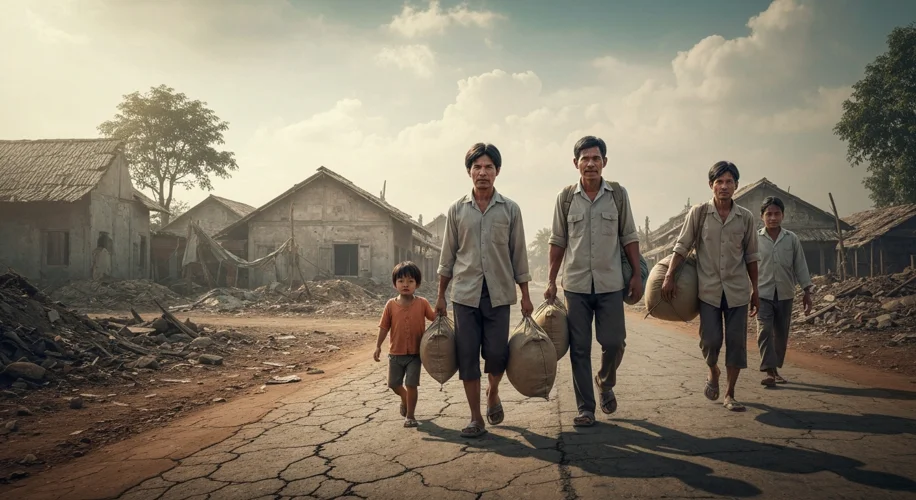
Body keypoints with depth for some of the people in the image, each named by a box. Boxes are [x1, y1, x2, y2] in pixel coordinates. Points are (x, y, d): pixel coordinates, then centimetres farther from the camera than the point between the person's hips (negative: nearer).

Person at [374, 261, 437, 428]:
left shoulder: (422, 303, -6)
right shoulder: (391, 305, -3)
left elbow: (434, 317, -1)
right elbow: (384, 327, 1)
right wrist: (378, 346, -3)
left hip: (415, 353, -2)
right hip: (395, 353, 2)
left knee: (411, 384, -2)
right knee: (394, 384, 14)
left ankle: (410, 415, 15)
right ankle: (405, 399, 45)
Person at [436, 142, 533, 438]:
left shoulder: (510, 209, 3)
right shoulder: (456, 210, 4)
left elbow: (518, 255, 5)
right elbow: (448, 256, 8)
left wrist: (525, 296, 3)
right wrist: (441, 296, 6)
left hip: (498, 293, 0)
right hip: (465, 292, 1)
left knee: (496, 354, -1)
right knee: (467, 356, 1)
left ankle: (493, 394, 31)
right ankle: (476, 418, 13)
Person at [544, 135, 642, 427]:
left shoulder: (618, 194, 2)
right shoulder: (565, 198, 2)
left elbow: (629, 238, 5)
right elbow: (558, 242, 6)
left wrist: (637, 275, 0)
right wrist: (551, 281, 4)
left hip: (610, 283, 0)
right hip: (575, 284, 1)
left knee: (613, 342, -1)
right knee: (580, 348, 4)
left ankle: (605, 383, 31)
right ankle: (586, 408, 15)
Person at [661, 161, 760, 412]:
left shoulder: (746, 218, 3)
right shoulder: (698, 213, -2)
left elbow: (751, 256, 10)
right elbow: (682, 246, -2)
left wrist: (755, 290, 11)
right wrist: (669, 277, -10)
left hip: (737, 290, 2)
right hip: (709, 288, -2)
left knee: (736, 342, 3)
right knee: (711, 340, -4)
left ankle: (730, 394, 17)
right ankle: (713, 373, 29)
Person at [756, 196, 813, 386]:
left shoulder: (792, 239, 3)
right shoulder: (755, 239, -2)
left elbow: (800, 266, 5)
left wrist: (807, 292, 3)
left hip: (785, 294, 3)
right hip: (763, 294, -3)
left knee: (781, 334, 10)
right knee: (764, 331, -14)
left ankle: (775, 370, 23)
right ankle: (769, 372, -16)